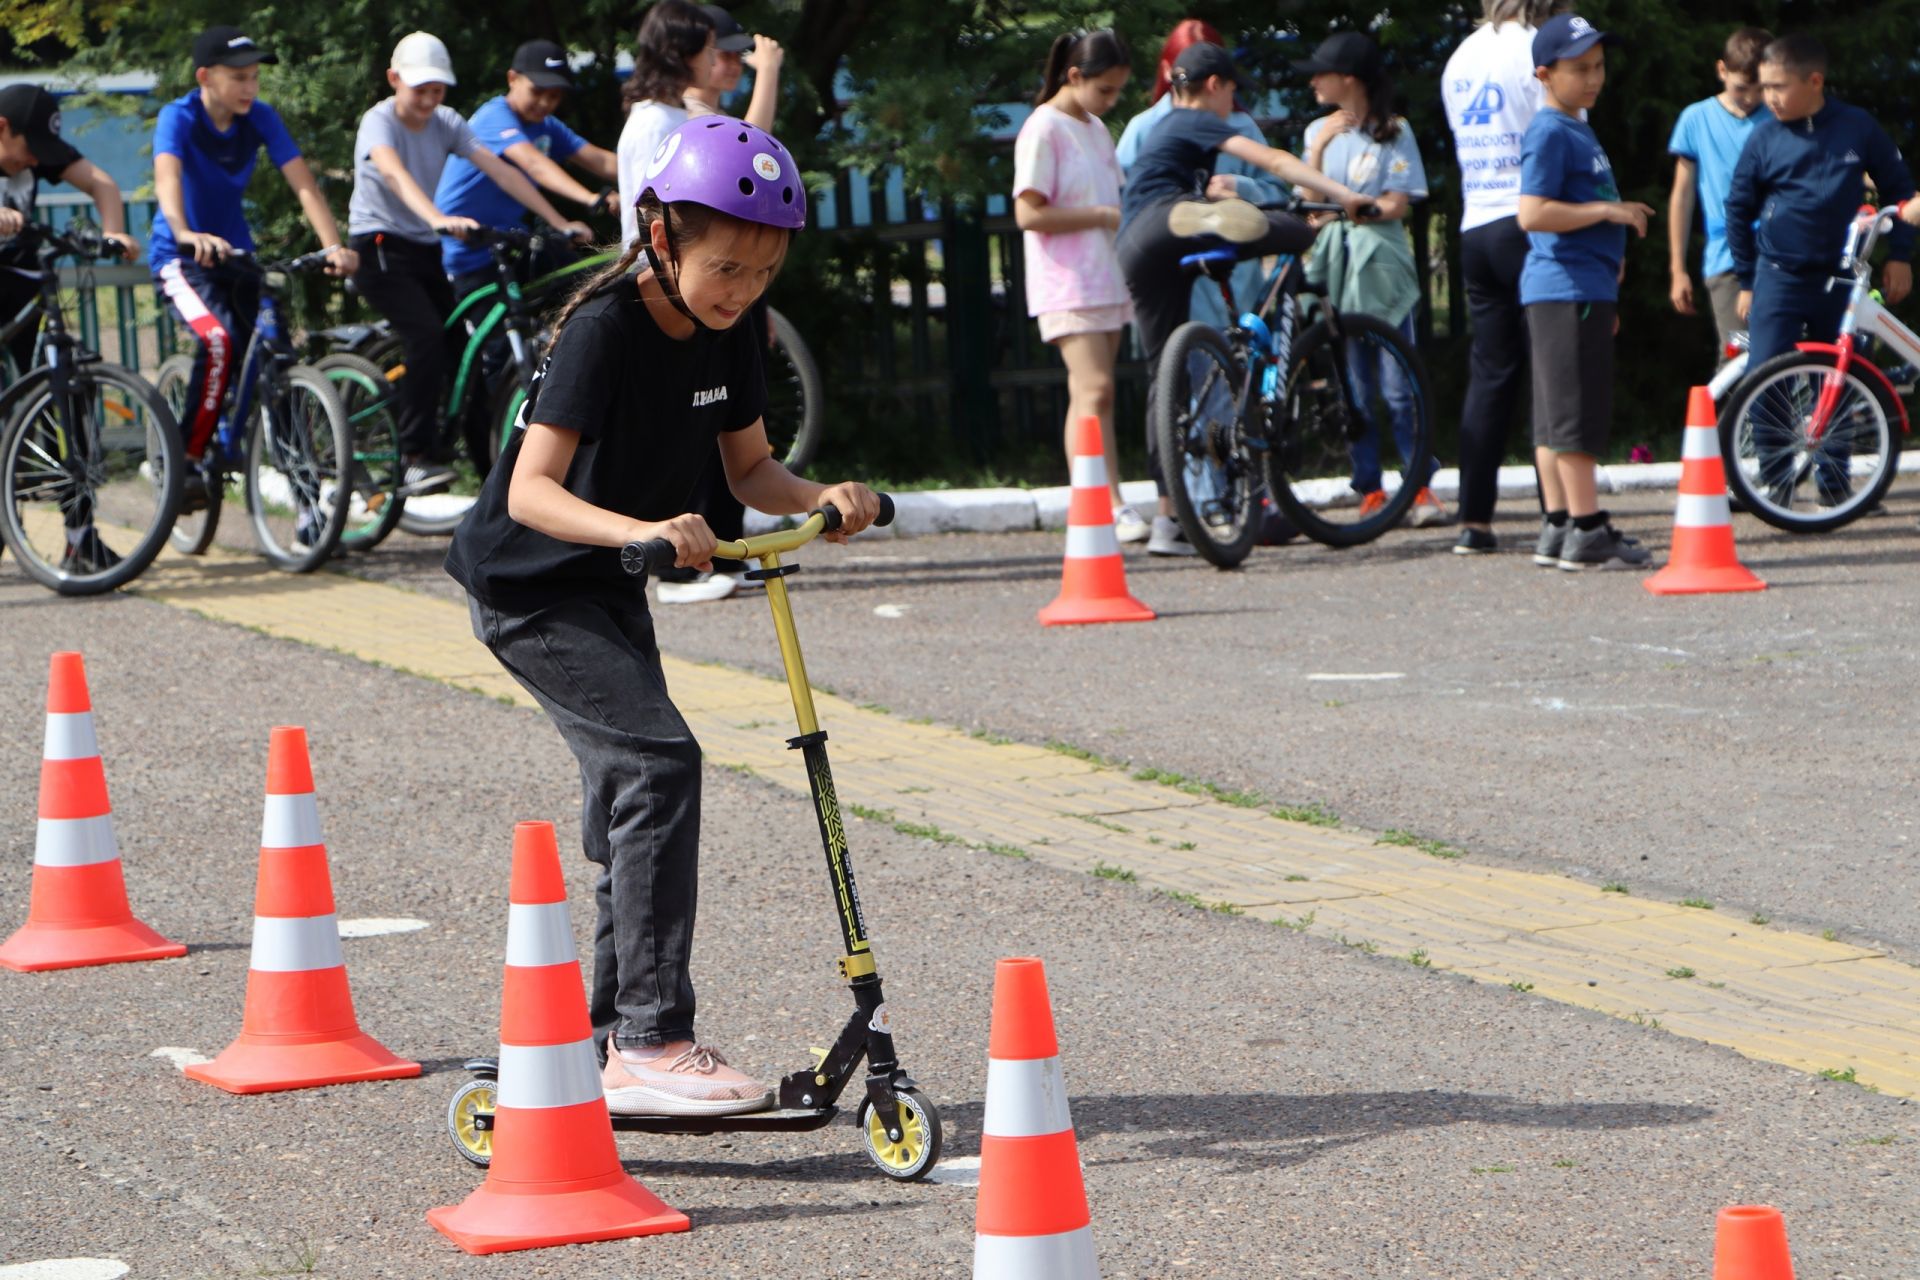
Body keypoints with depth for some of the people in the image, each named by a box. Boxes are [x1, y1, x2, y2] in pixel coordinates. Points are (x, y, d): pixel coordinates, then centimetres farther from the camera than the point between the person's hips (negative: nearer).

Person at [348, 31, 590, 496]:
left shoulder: (445, 123, 3)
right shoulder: (379, 122, -14)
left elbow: (501, 171, -5)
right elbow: (395, 173, -35)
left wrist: (559, 222, -15)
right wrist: (438, 218, -54)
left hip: (424, 250, 7)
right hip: (379, 248, -7)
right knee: (427, 335, -27)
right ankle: (414, 458, -27)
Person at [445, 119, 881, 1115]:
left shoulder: (725, 339, -2)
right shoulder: (605, 332, -26)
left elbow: (749, 469, 7)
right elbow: (532, 488, -34)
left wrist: (820, 499, -14)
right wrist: (641, 530, -49)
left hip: (608, 588, 9)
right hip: (528, 591, -9)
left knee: (629, 807, 12)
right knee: (659, 762, -22)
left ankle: (618, 1048, 24)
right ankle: (652, 1043, -24)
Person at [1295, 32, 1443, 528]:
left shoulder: (1393, 132, 2)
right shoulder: (1320, 131, 15)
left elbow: (1399, 204, -5)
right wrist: (1319, 147, -8)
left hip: (1382, 268, -4)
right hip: (1334, 268, 4)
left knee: (1399, 385, -8)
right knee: (1355, 387, 2)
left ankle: (1420, 486, -4)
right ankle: (1370, 491, 6)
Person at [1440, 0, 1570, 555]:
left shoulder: (1461, 58, 15)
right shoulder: (1537, 50, -9)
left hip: (1474, 230, 7)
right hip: (1530, 227, -7)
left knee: (1490, 373, 9)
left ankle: (1474, 520, 6)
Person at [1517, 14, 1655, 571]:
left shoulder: (1578, 129, 18)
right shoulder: (1550, 133, -12)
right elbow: (1533, 213, -22)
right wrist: (1608, 211, -18)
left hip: (1582, 289, 10)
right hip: (1567, 289, -10)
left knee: (1555, 419, 10)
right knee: (1577, 413, -9)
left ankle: (1559, 527, 12)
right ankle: (1586, 530, -9)